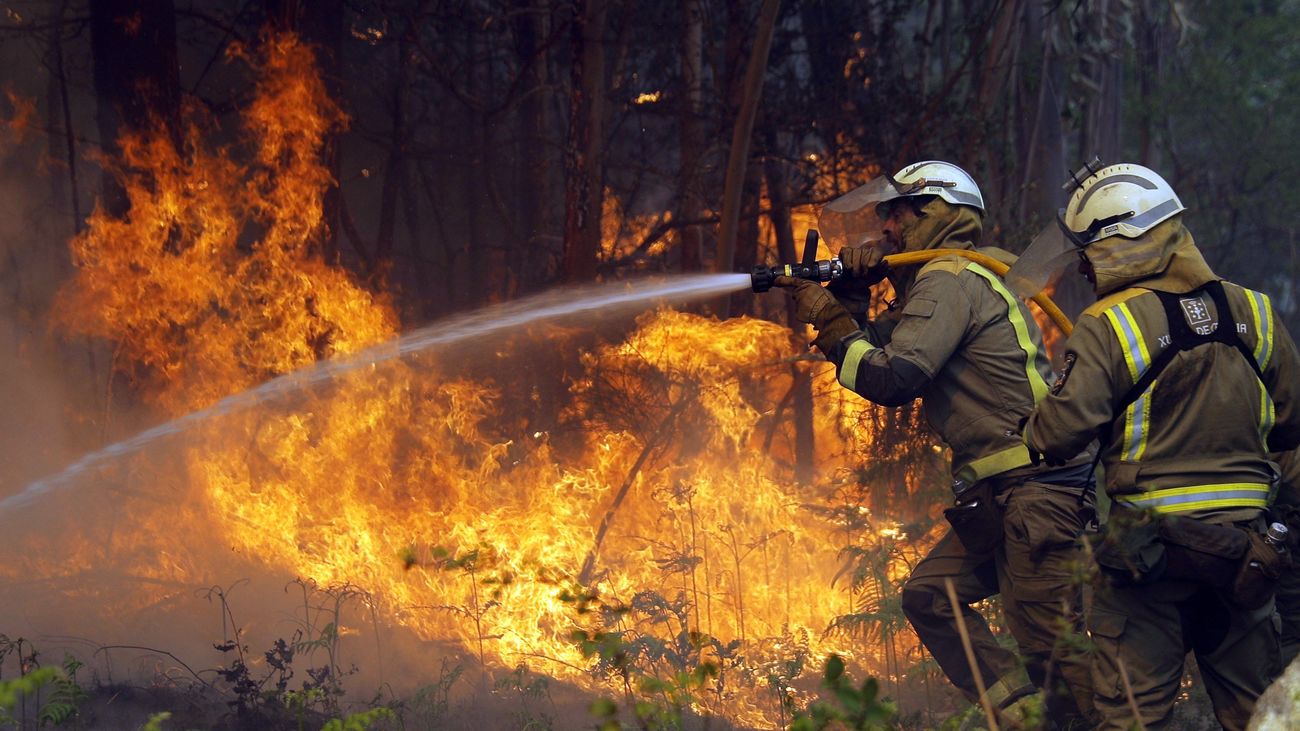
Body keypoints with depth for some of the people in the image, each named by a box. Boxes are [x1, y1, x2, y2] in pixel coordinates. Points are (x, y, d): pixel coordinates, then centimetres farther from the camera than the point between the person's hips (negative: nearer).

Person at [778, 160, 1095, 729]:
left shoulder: (950, 280, -8)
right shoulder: (967, 279, 23)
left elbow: (893, 377, -17)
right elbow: (881, 345, 25)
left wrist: (830, 321, -5)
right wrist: (843, 301, 9)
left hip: (1035, 489, -10)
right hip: (1002, 495, 10)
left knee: (1051, 642, -11)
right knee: (930, 594, 8)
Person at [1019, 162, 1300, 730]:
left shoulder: (1108, 326, -12)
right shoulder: (1251, 312, 4)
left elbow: (1060, 434, -17)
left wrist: (1031, 431, 5)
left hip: (1151, 539, -5)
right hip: (1244, 534, 5)